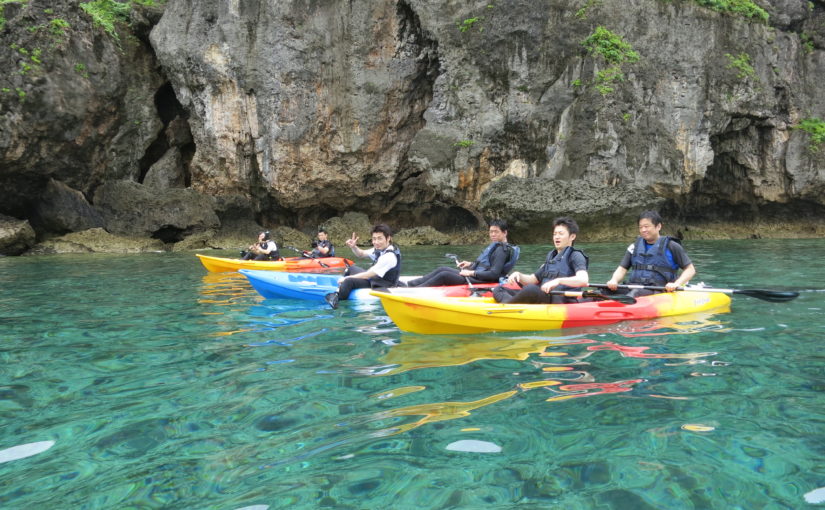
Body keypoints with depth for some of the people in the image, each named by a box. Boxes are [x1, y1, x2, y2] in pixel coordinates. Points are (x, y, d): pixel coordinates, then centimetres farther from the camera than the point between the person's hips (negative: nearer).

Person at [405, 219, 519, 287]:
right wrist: (471, 264, 13)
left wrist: (471, 273, -22)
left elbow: (494, 274, -24)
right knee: (442, 269, 3)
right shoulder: (495, 246, 16)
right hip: (474, 275, 10)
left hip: (478, 280, -10)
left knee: (443, 275, -18)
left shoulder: (501, 250, -15)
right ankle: (409, 284, -2)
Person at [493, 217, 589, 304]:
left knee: (531, 290, -38)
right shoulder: (551, 256, 26)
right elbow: (532, 280, 23)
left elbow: (584, 280, -18)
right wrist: (518, 275, 1)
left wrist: (558, 280, -32)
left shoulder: (575, 256, 1)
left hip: (562, 302, -8)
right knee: (499, 290, -3)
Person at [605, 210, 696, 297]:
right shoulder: (635, 247, 19)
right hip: (634, 287, 5)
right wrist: (614, 280, -8)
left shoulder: (670, 246, 6)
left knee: (636, 293, -40)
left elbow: (690, 269, 7)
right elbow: (622, 268, 14)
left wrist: (676, 284, -11)